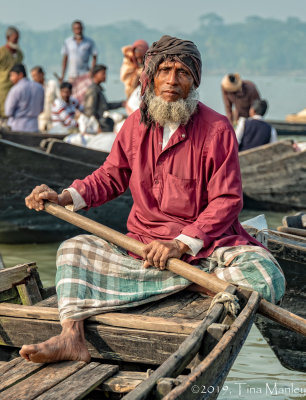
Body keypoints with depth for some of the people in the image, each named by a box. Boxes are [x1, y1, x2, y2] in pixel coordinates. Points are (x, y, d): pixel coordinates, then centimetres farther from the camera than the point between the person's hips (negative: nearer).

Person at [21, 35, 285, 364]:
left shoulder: (216, 129, -9)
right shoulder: (136, 125, 5)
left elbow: (227, 200, -11)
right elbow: (111, 176, 17)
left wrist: (182, 244, -21)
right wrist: (65, 198, 0)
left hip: (208, 245, -3)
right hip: (144, 246, 4)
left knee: (267, 278, -31)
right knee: (74, 249, -12)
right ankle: (71, 339, -30)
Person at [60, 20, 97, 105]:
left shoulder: (89, 42, 3)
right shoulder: (68, 42, 8)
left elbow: (94, 57, 6)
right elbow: (65, 59, 12)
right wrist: (62, 75, 7)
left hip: (85, 75, -2)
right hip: (72, 75, 2)